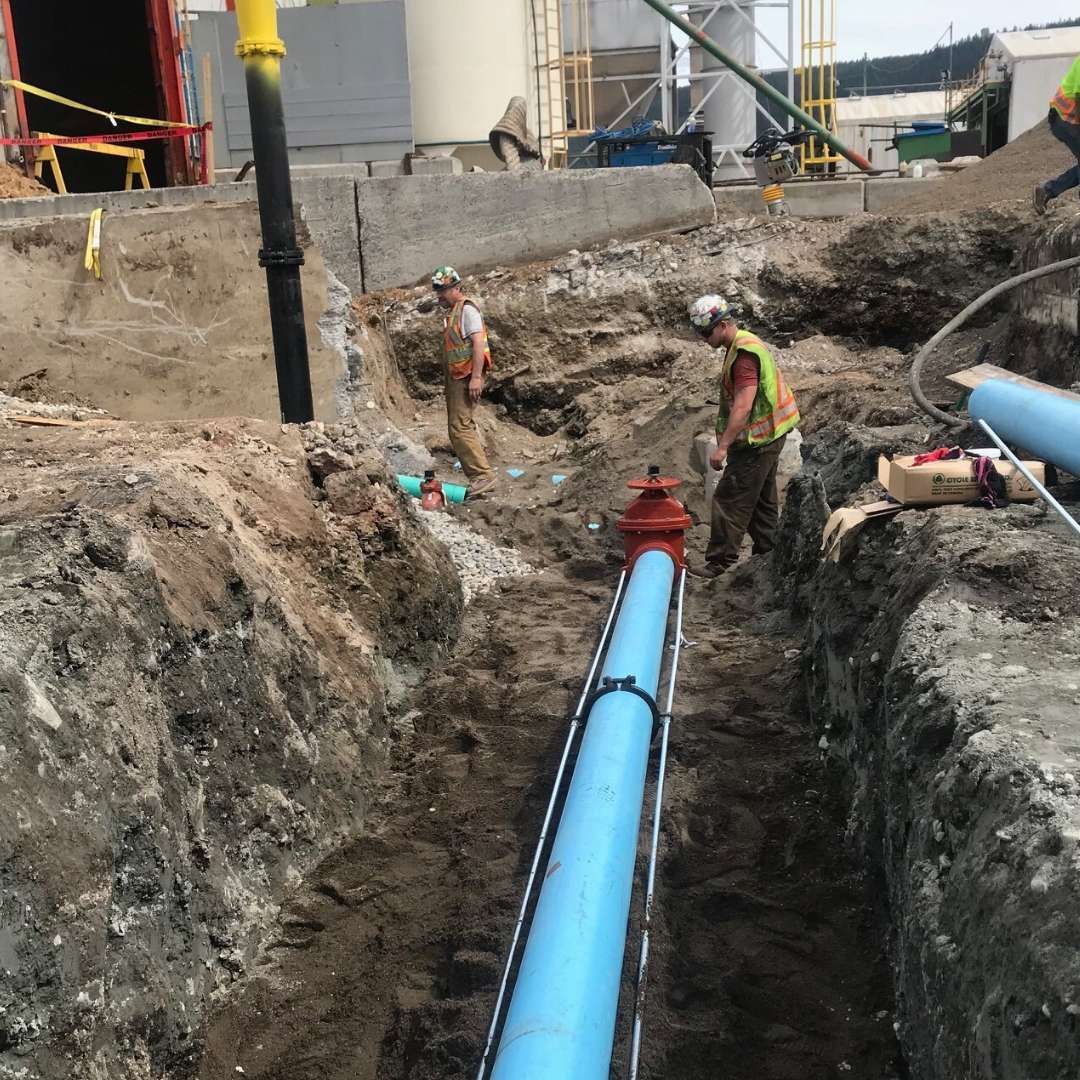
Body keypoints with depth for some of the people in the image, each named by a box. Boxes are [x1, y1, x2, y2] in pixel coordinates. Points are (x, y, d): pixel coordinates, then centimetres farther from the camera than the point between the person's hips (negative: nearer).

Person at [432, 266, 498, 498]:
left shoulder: (467, 309, -9)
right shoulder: (453, 313, 20)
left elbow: (478, 342, -18)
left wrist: (476, 377, -25)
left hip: (466, 378, -10)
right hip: (456, 378, 10)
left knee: (460, 428, -15)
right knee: (462, 428, 11)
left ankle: (483, 476, -13)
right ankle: (477, 479, 15)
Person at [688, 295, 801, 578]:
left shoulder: (744, 353, -20)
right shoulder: (747, 344, 14)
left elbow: (743, 407, -28)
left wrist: (723, 445, -29)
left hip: (756, 441, -11)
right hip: (769, 437, 11)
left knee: (729, 500, -8)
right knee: (762, 499, 18)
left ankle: (720, 563, -5)